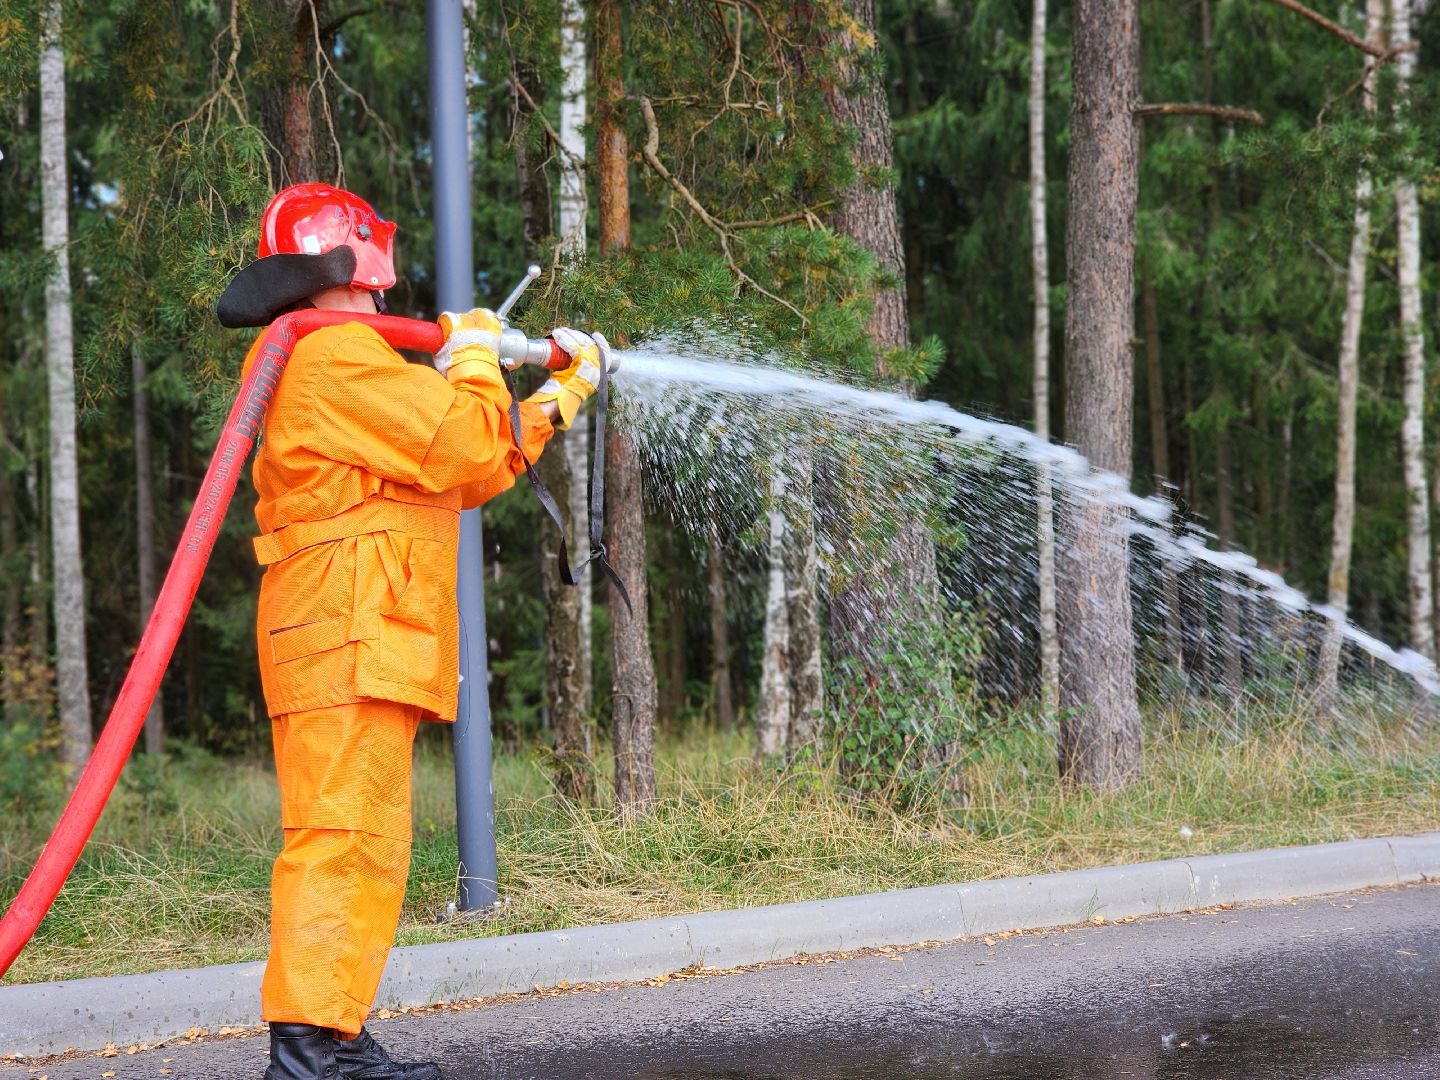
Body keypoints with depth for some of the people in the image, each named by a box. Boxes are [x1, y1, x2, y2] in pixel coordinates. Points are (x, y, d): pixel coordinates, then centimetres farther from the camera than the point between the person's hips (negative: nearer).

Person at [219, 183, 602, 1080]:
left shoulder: (337, 362, 26)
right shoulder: (339, 357, -9)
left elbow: (471, 473, 30)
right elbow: (465, 449, -15)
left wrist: (562, 397, 34)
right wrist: (476, 357, 3)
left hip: (366, 646, 11)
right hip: (349, 640, -11)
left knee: (370, 847, 11)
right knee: (341, 838, -15)